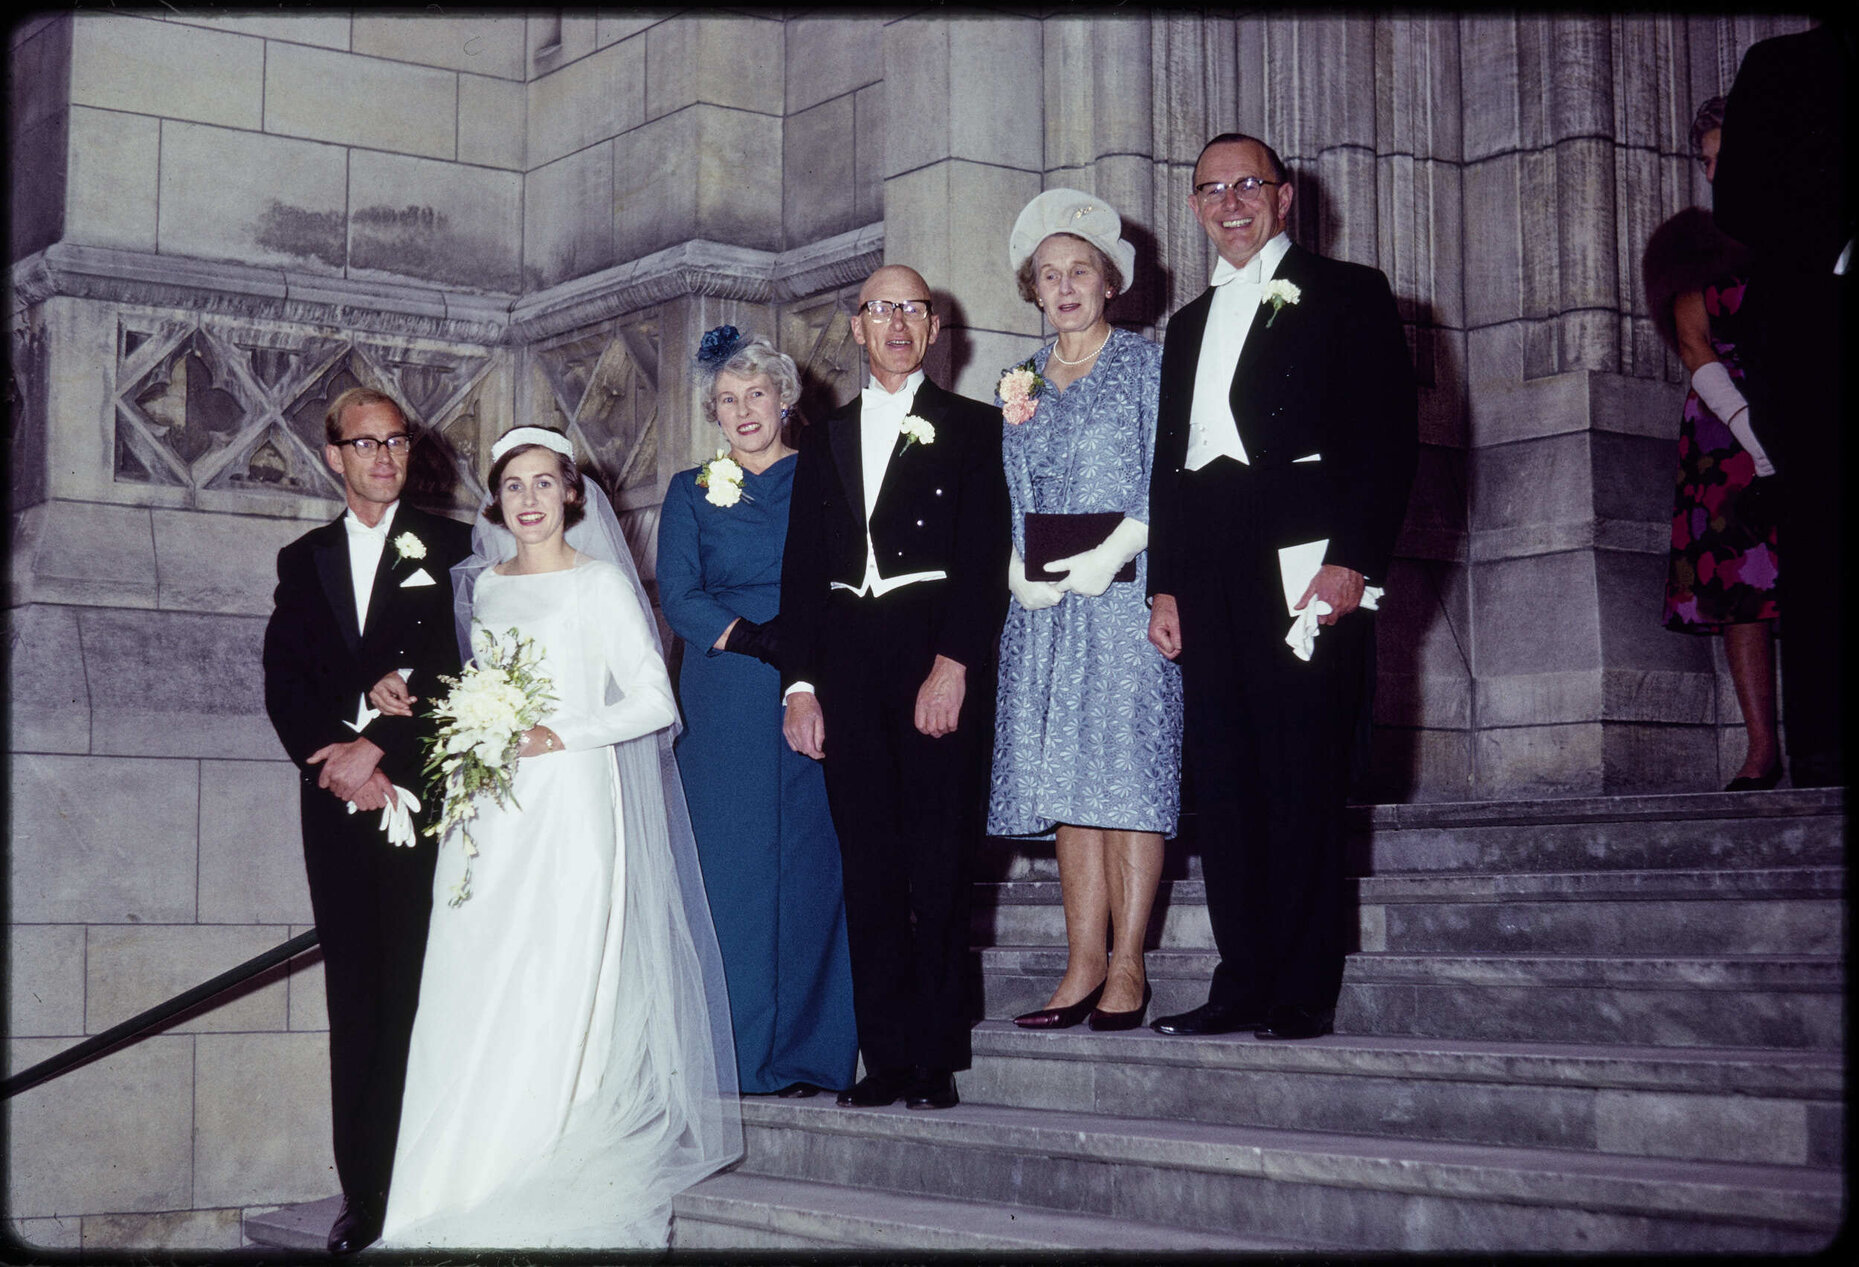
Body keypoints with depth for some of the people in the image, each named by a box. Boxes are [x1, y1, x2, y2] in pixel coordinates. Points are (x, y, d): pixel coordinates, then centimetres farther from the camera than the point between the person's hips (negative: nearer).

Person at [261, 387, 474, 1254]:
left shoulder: (449, 547, 6)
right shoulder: (304, 559, 17)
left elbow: (461, 670, -3)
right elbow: (284, 684, 9)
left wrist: (380, 747, -11)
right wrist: (340, 760, -7)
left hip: (420, 791, -3)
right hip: (337, 801, 3)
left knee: (419, 994, -7)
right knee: (355, 997, 3)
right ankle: (363, 1195, 5)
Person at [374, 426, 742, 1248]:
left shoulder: (601, 582, -1)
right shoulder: (480, 585, 15)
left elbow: (653, 701, -5)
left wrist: (560, 736, -15)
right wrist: (405, 691, 6)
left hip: (571, 810, -5)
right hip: (488, 817, 5)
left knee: (559, 994, -8)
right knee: (475, 998, 0)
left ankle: (553, 1195, -3)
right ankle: (472, 1188, 6)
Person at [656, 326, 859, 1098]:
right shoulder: (691, 493, 12)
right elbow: (679, 598, 1)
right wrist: (764, 642, -13)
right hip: (725, 708, 0)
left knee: (812, 865, -2)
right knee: (729, 867, -3)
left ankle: (805, 1056, 4)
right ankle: (735, 1058, 1)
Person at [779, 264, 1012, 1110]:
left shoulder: (971, 428, 7)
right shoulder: (827, 439, 19)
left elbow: (986, 558, -3)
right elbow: (800, 570, 15)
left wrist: (954, 664, -14)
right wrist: (800, 682, 5)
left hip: (935, 662, -4)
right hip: (846, 667, 4)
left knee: (938, 867, -4)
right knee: (869, 868, 4)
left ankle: (936, 1060, 3)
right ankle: (884, 1060, 8)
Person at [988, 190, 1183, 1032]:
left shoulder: (1144, 364, 3)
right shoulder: (1023, 382, 17)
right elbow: (1012, 497, 15)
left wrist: (1107, 557, -14)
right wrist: (1022, 571, -3)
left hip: (1126, 591, -5)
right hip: (1043, 606, 5)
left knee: (1127, 772, -7)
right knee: (1066, 781, 1)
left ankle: (1126, 968, -5)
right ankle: (1083, 967, 2)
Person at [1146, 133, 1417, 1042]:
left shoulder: (1346, 295, 6)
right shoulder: (1189, 324, 24)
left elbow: (1390, 438, -3)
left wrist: (1353, 560, -14)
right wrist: (1165, 584, 11)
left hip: (1305, 564, -6)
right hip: (1209, 576, 6)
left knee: (1303, 780, -6)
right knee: (1221, 782, 3)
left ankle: (1303, 992, -1)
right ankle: (1242, 983, 8)